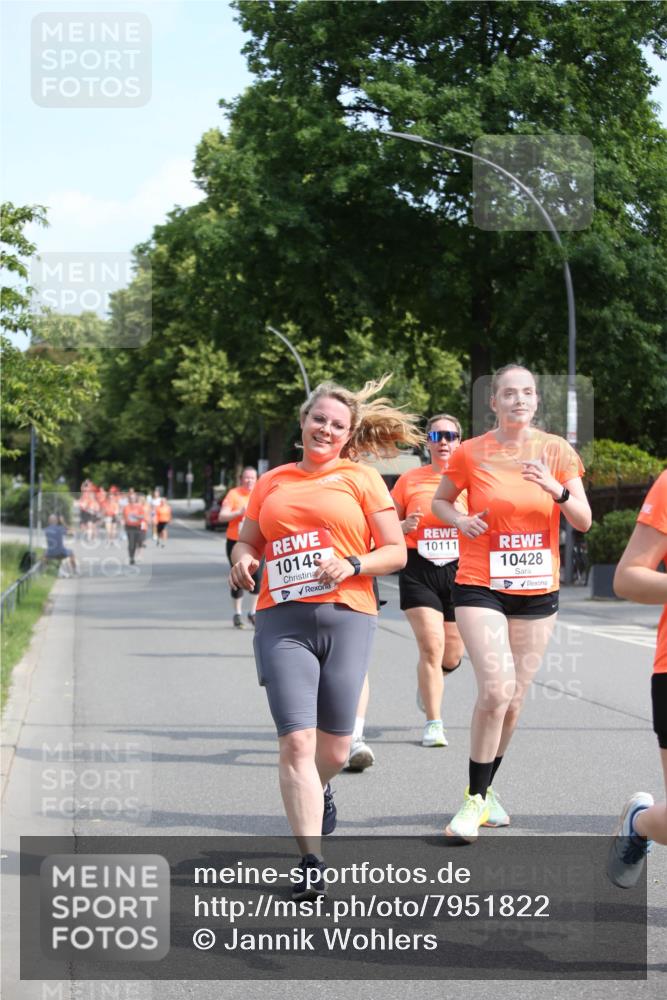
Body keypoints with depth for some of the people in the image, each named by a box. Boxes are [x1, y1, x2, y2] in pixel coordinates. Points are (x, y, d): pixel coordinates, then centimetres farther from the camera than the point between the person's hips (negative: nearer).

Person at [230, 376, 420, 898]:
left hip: (347, 616, -1)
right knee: (296, 742, -12)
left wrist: (353, 565, -13)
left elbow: (397, 551, 5)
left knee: (335, 747, 6)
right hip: (283, 620, 1)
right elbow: (248, 540, 23)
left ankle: (320, 790, 43)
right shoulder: (272, 482, 15)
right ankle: (311, 861, -9)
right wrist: (243, 559, 0)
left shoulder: (361, 477, 7)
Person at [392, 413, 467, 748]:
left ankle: (426, 684, 42)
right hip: (419, 572, -2)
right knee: (431, 646, -15)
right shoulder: (409, 480, 3)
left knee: (452, 656, 7)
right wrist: (405, 527, -11)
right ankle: (434, 724, -6)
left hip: (459, 570, 2)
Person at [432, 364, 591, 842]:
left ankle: (485, 790, 28)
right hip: (481, 587, -3)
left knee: (513, 700, 9)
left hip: (538, 591, 3)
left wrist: (556, 490, -21)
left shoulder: (556, 450, 0)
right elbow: (440, 500, 13)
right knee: (495, 690, -19)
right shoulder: (471, 453, -4)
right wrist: (460, 520, -9)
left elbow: (584, 521, -2)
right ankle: (476, 798, -6)